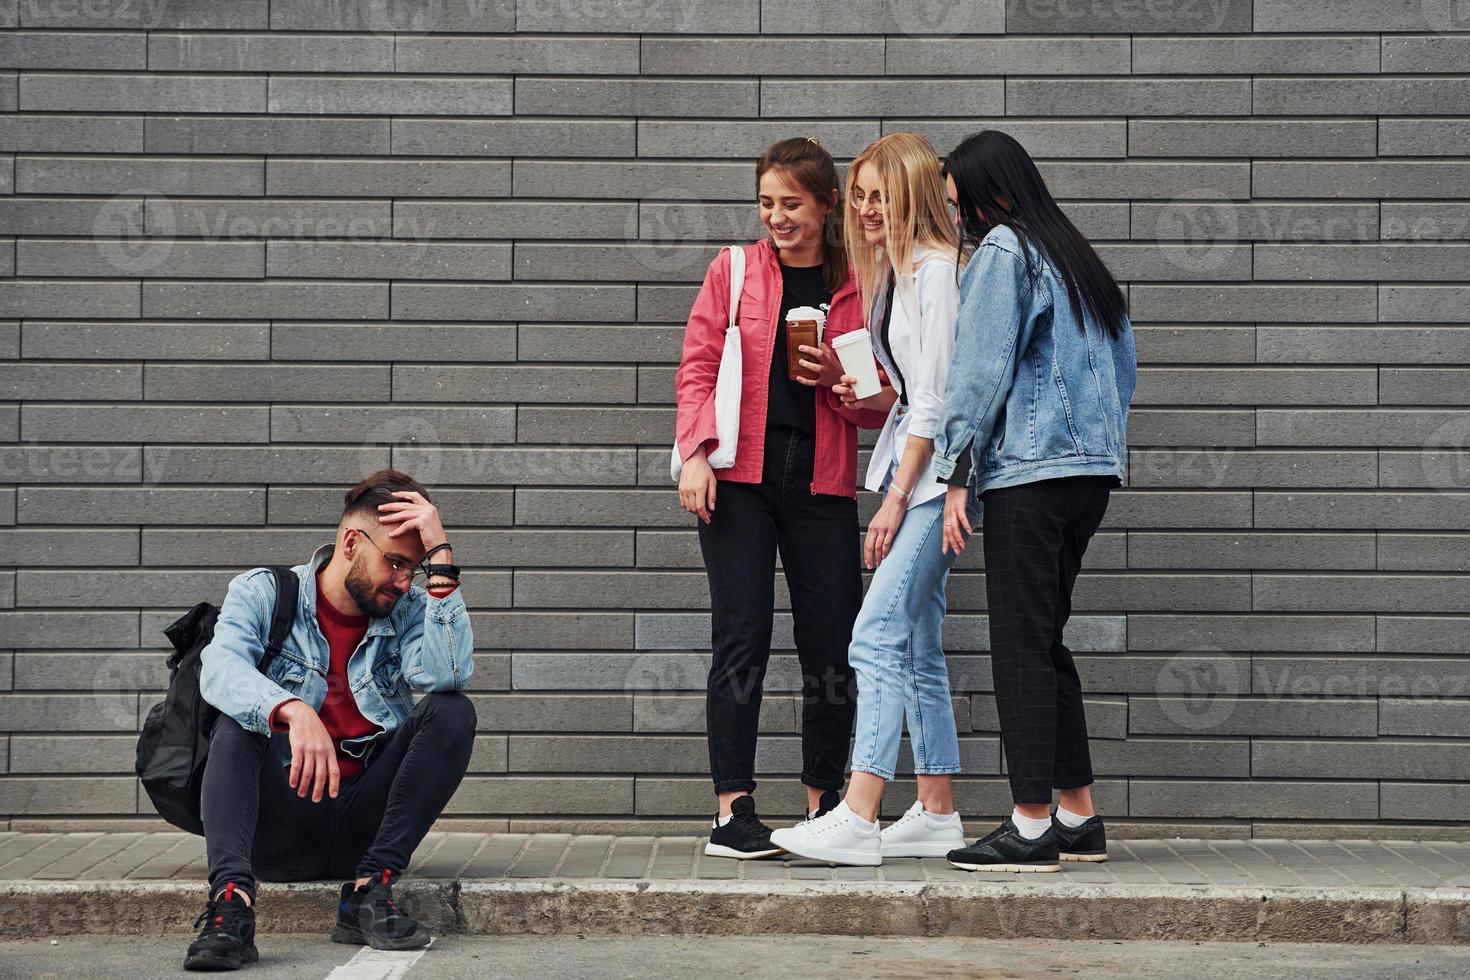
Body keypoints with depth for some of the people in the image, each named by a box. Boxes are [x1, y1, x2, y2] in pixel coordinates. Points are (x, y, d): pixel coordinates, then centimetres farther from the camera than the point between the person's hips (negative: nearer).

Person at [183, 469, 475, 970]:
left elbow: (449, 674, -17)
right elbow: (219, 668, -22)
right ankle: (232, 900, -46)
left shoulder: (410, 611, 6)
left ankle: (369, 890, -25)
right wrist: (293, 712, -41)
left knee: (452, 712, -16)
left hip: (363, 825, 2)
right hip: (277, 825, -2)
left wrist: (440, 558, -17)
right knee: (238, 719, -27)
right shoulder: (262, 594, 0)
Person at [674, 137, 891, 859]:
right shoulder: (732, 270, 7)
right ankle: (732, 812, -4)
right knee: (742, 637, -7)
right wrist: (695, 454, -10)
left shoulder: (859, 286, 9)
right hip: (739, 480, -2)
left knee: (832, 646, 2)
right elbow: (697, 369, 4)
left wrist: (837, 378, -9)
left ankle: (824, 810, 15)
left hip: (821, 487, 2)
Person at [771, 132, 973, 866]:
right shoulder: (893, 271, 18)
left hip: (934, 475, -10)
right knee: (917, 648, 10)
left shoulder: (937, 270, -11)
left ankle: (856, 820, -19)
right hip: (913, 472, 10)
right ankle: (937, 814, 15)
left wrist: (895, 500, -15)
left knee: (877, 635, -16)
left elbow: (933, 399, -15)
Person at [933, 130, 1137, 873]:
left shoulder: (1002, 250, -4)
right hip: (1092, 467, 9)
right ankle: (1078, 817, 15)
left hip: (1026, 470, -9)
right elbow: (1122, 362, 21)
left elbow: (983, 366, -10)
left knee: (1020, 644, -7)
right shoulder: (1076, 258, 20)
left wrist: (957, 475, -9)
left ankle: (1031, 825, -8)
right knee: (1045, 639, 13)